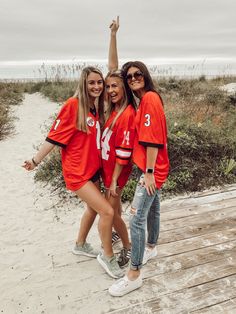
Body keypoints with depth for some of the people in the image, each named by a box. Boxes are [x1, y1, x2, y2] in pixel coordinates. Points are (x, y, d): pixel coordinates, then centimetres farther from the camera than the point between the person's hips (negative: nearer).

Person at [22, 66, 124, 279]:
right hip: (77, 171, -8)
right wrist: (36, 160, -10)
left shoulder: (97, 107, 6)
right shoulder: (73, 105, -15)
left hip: (93, 168, 9)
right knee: (107, 211, -11)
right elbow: (55, 136, -13)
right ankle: (108, 256, 14)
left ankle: (80, 245, 47)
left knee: (93, 208, 22)